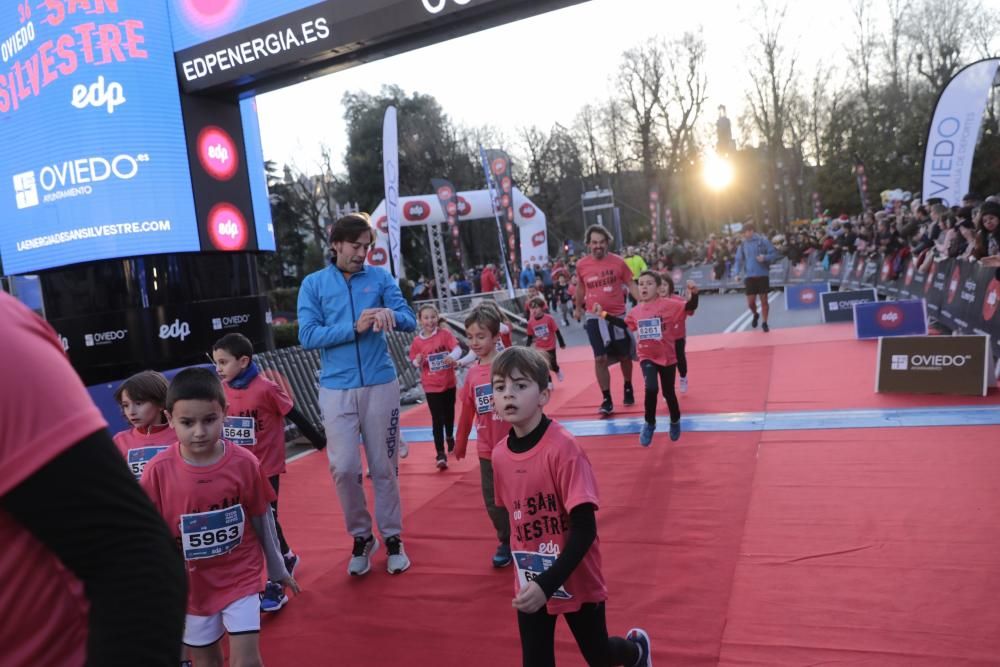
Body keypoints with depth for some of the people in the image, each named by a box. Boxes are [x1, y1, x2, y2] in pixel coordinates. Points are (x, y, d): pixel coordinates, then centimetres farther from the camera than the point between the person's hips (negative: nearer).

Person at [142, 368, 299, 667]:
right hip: (190, 584, 1)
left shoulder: (245, 463, -16)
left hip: (240, 577, -1)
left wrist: (277, 569, 9)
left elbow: (263, 520, -2)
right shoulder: (159, 470, -16)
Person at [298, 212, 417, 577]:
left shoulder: (380, 277, 4)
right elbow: (308, 337, -7)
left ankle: (392, 537, 23)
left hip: (381, 385, 1)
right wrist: (355, 328, -18)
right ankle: (361, 536, 20)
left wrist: (390, 314, -25)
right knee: (344, 468, -2)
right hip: (336, 389, 0)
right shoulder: (313, 284, 2)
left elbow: (410, 321, -3)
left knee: (384, 466, 8)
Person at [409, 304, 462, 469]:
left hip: (449, 382, 2)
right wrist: (418, 362, -22)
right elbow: (415, 363, 2)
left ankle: (450, 437, 49)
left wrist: (453, 357, -36)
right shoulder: (417, 341, -6)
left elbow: (458, 349, -15)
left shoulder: (445, 334, -7)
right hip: (431, 386, -2)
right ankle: (440, 454, -1)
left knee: (449, 413, 20)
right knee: (437, 419, -5)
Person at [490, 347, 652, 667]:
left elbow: (585, 530, -23)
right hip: (530, 586, 4)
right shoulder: (500, 455, -6)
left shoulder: (563, 448, -24)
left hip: (576, 581, -4)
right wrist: (531, 580, 11)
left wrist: (548, 584, -28)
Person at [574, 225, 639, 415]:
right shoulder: (581, 265, -2)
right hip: (595, 318, 0)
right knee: (600, 359, -5)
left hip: (618, 315, 0)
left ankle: (628, 388, 38)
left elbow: (630, 285, -1)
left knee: (625, 355, 14)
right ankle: (607, 400, 3)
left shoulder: (618, 262, -7)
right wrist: (578, 308, 24)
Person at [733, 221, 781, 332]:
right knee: (750, 302, 0)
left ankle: (765, 323, 18)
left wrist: (765, 257, -22)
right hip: (750, 276, 2)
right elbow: (739, 259, 8)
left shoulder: (763, 240, -5)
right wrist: (737, 273, -5)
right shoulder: (743, 244, 3)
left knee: (764, 300, 3)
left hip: (763, 275, -2)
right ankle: (755, 315, 33)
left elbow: (774, 254, -2)